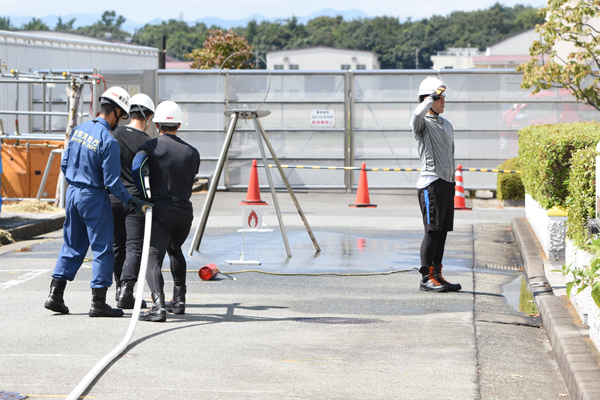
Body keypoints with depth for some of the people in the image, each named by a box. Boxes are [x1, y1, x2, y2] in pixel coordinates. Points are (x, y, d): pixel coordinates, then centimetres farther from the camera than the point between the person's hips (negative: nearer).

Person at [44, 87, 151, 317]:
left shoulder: (78, 130, 4)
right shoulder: (108, 141, -18)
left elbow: (65, 165, 11)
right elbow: (111, 181, -18)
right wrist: (133, 202, -12)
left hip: (72, 193, 7)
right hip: (94, 197, -7)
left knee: (72, 245, 17)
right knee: (102, 248, 1)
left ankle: (55, 295, 15)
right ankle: (98, 302, 1)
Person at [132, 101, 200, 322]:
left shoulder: (150, 146, -1)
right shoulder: (192, 153, 12)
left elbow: (137, 167, -19)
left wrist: (146, 197, -10)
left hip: (161, 211, -5)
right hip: (185, 211, 5)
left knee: (153, 259, -11)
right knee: (175, 250, 30)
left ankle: (158, 306, -31)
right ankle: (179, 300, 31)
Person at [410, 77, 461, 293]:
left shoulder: (447, 125, 20)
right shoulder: (423, 123, -5)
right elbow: (416, 116, -31)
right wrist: (432, 97, -21)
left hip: (447, 183, 8)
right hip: (431, 182, -8)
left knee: (443, 230, 8)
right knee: (432, 230, -9)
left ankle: (437, 275, 14)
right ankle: (426, 278, -6)